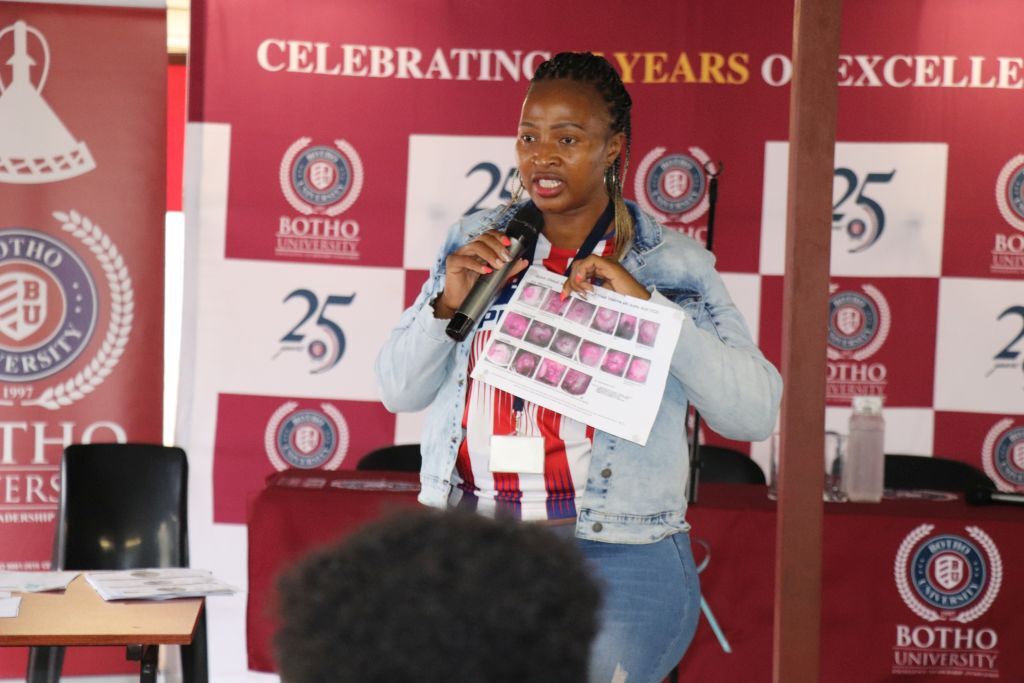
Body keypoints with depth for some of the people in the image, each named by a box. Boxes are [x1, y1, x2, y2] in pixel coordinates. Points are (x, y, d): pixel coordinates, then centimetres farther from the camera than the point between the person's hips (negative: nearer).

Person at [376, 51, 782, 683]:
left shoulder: (672, 265, -1)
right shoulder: (476, 242, 9)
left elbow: (757, 411, -11)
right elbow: (399, 390, 9)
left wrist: (649, 305, -18)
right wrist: (447, 304, -9)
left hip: (615, 565, -3)